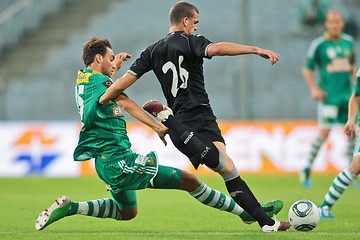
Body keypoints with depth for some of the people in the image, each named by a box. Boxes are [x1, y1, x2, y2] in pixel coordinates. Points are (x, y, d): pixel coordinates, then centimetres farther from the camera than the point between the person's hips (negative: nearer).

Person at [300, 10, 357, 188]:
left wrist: (355, 84, 13)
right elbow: (307, 69, 1)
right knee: (324, 132, -12)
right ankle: (306, 169, 1)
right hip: (328, 95, -5)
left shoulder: (348, 42, 10)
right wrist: (314, 89, -9)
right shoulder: (319, 44, -5)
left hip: (347, 94, 5)